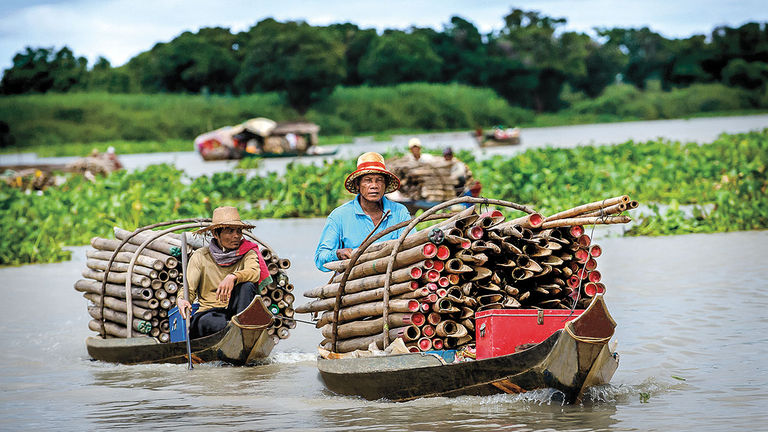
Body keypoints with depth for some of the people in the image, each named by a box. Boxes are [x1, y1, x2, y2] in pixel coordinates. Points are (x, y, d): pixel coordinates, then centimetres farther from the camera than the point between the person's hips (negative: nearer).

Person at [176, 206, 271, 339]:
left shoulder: (248, 252, 8)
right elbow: (189, 290, 1)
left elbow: (255, 272, -15)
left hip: (236, 310, 1)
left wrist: (233, 277, -36)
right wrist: (181, 300, -24)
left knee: (247, 285, -28)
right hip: (208, 311, -1)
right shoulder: (200, 257, 8)